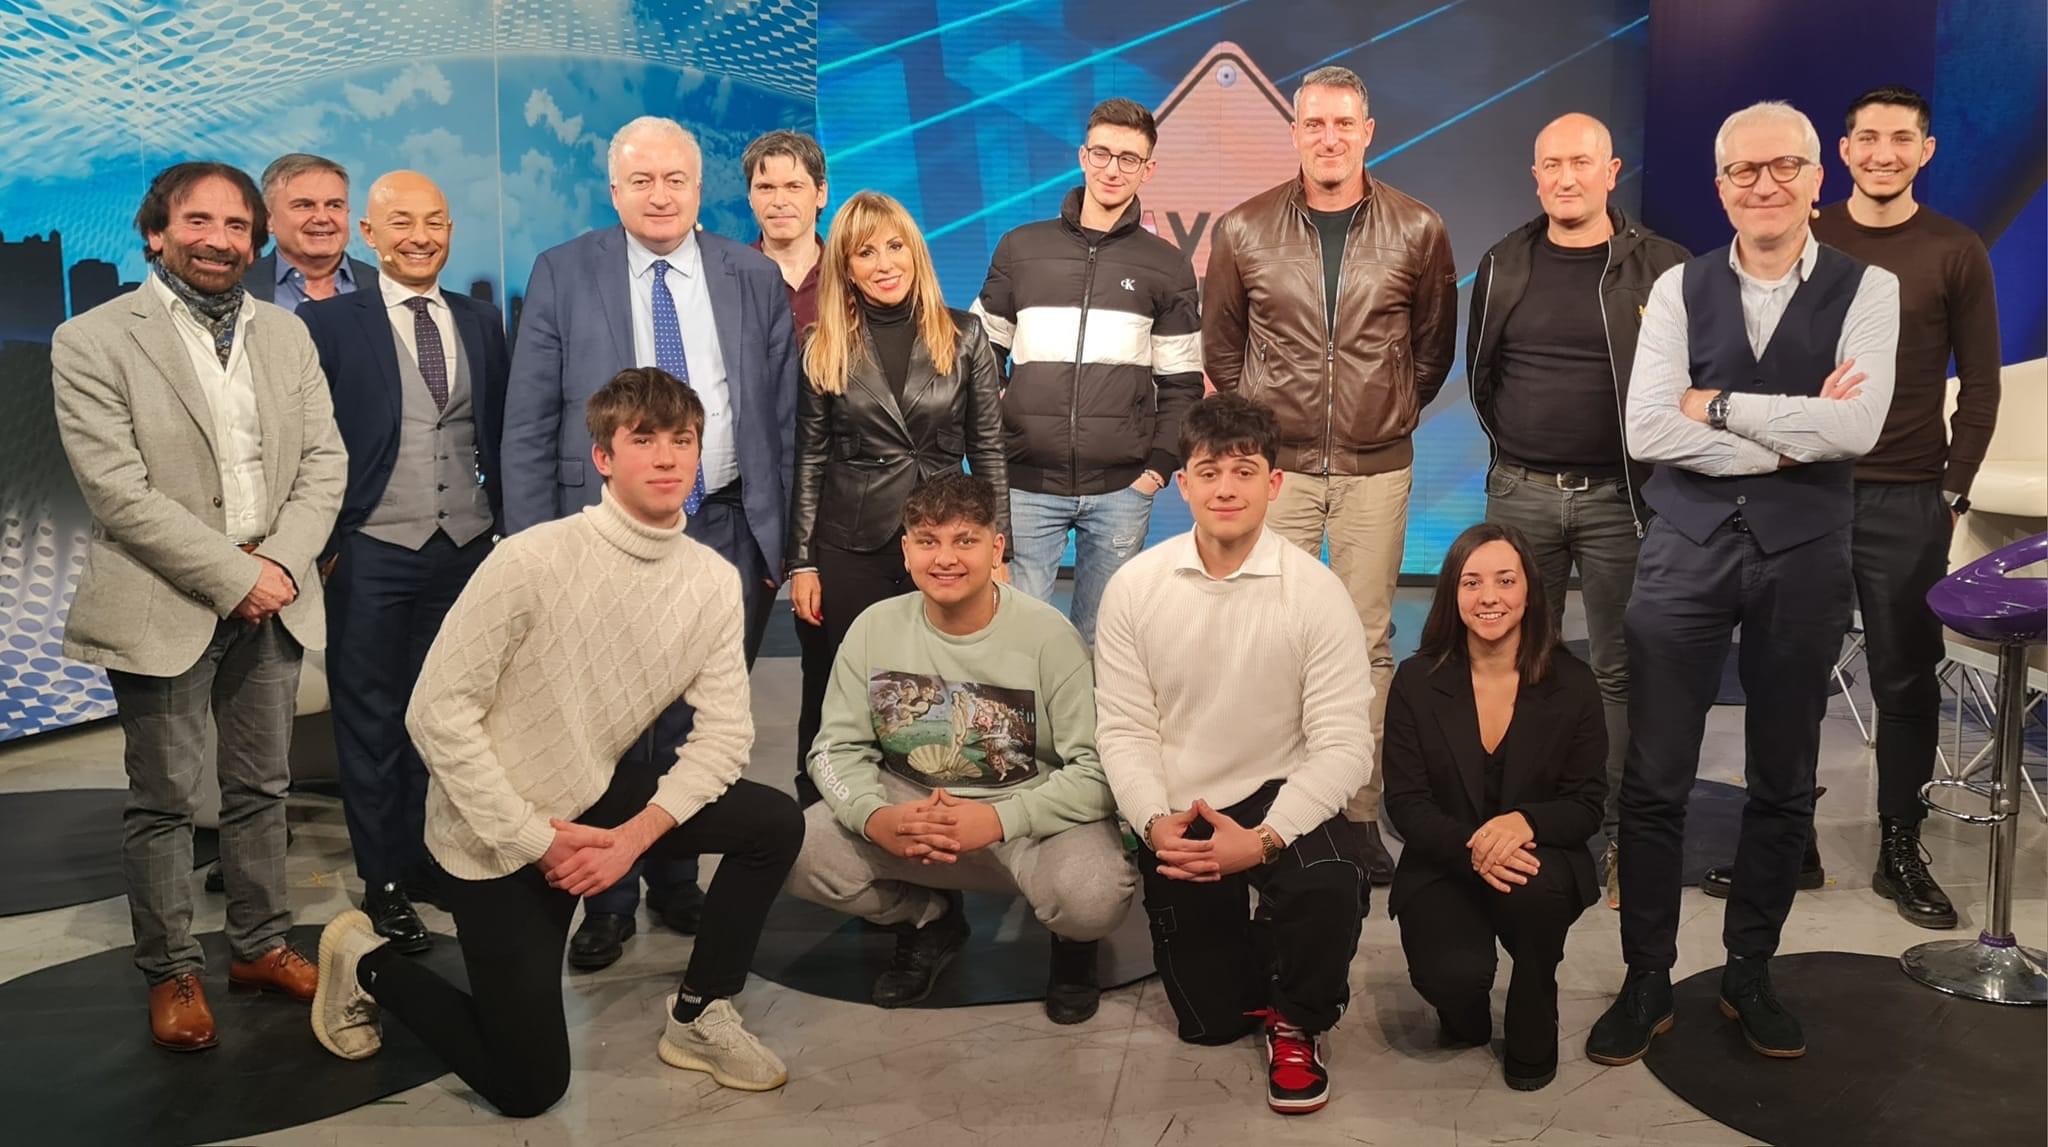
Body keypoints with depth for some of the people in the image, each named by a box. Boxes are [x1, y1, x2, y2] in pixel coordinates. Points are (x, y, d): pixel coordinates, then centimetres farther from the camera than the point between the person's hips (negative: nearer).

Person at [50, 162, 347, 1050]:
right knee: (164, 802, 6)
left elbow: (324, 461, 6)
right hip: (163, 609, -4)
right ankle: (171, 972, 21)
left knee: (260, 788, 14)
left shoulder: (286, 335, 9)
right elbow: (118, 491, -13)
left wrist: (283, 561, -9)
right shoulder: (93, 342, -6)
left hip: (271, 599, 4)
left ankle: (261, 945, 28)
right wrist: (232, 578, -16)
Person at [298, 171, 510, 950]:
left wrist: (507, 525, 5)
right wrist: (322, 544, -8)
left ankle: (430, 858, 26)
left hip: (467, 549, 3)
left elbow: (499, 433, 11)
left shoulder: (481, 322, 9)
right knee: (372, 720, 6)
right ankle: (383, 881, 18)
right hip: (371, 555, -3)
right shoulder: (330, 322, -3)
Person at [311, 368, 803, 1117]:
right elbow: (437, 711, -22)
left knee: (775, 824, -10)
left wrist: (638, 833, -19)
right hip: (498, 829, -5)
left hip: (594, 799, 5)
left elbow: (724, 730, -6)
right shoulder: (532, 560, -25)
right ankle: (366, 963, 24)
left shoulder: (714, 581, -9)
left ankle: (698, 1018, 9)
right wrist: (535, 840, -21)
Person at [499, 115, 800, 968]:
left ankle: (677, 884, 27)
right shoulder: (563, 275, 2)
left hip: (726, 530, 2)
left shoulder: (755, 279, 6)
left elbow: (783, 419, 7)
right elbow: (527, 428, 0)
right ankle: (608, 902, 22)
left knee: (698, 727, 9)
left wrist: (779, 537, 3)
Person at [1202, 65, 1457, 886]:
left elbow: (1434, 344, 13)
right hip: (1276, 463, 0)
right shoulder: (1242, 231, 0)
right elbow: (1220, 343, 12)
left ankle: (1361, 812, 14)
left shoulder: (1417, 232, 1)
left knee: (1367, 641, 4)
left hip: (1375, 468, 0)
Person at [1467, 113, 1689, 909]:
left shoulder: (1658, 266, -2)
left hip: (1618, 495, -3)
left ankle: (1625, 840, 11)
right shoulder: (1504, 265, 8)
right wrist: (1515, 445, 10)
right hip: (1520, 493, 3)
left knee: (1619, 671, 3)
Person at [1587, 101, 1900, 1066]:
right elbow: (1647, 430, -10)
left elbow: (1856, 427, -15)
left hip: (1804, 552, 0)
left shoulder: (1866, 290, 0)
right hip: (1688, 545, 0)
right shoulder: (1680, 289, 2)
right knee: (1654, 779, 2)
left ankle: (1749, 976, 29)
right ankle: (1646, 984, 16)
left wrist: (1719, 406, -12)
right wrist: (1789, 437, -13)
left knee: (1784, 783, 11)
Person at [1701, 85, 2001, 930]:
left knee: (1905, 678, 5)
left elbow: (1980, 384, 5)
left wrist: (1954, 489, -2)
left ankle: (1901, 851, 17)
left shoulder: (1956, 253, 3)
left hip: (1908, 502, -1)